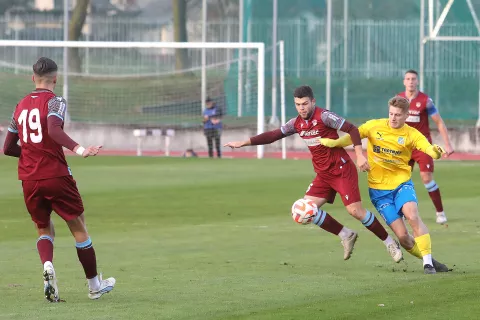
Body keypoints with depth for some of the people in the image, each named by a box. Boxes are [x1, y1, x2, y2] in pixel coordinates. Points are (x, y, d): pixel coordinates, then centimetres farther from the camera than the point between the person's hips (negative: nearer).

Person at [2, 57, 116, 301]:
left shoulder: (21, 106, 12)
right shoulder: (54, 101, -6)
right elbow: (54, 129, -27)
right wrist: (78, 149, -37)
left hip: (29, 180, 5)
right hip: (56, 176, -5)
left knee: (44, 229, 18)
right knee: (79, 228, 8)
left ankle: (47, 265, -14)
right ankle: (94, 285, 15)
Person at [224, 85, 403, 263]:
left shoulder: (323, 116, -15)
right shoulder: (297, 123, 6)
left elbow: (352, 129, -19)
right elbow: (273, 135, 13)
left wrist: (359, 155, -28)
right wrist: (243, 143, 9)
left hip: (342, 170, -7)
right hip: (323, 175, 7)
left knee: (355, 210, -14)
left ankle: (390, 243, 2)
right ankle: (346, 236, 7)